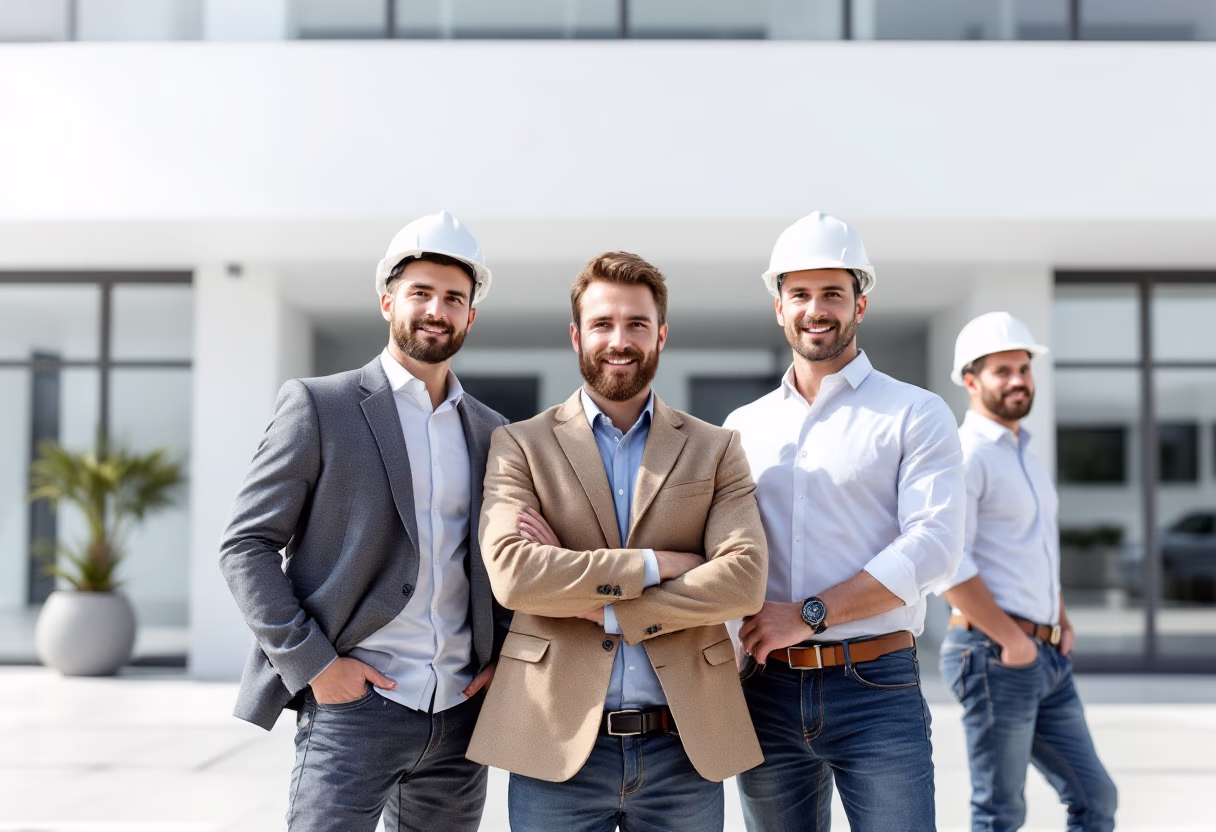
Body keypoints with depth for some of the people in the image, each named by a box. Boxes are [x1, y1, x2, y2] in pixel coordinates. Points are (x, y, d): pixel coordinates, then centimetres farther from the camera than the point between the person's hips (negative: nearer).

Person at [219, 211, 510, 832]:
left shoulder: (492, 433, 12)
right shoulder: (318, 406, -1)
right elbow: (245, 546, -4)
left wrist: (506, 655, 6)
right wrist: (313, 664, -11)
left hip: (460, 710, 5)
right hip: (355, 704, -4)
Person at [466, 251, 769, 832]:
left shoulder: (715, 449, 8)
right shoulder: (519, 445, 4)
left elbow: (744, 580, -6)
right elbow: (511, 573, -12)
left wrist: (600, 607, -11)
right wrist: (656, 564, -12)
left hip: (684, 747, 1)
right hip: (559, 745, -1)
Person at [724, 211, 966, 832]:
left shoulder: (916, 414, 1)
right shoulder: (742, 427, 13)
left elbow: (933, 546, -11)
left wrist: (809, 615, -16)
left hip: (876, 688, -3)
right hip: (766, 692, 4)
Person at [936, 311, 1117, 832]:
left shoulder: (1026, 456, 18)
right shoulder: (966, 455, -12)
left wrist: (1062, 624, 14)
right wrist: (1011, 639, -16)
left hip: (1047, 658, 9)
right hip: (994, 656, -9)